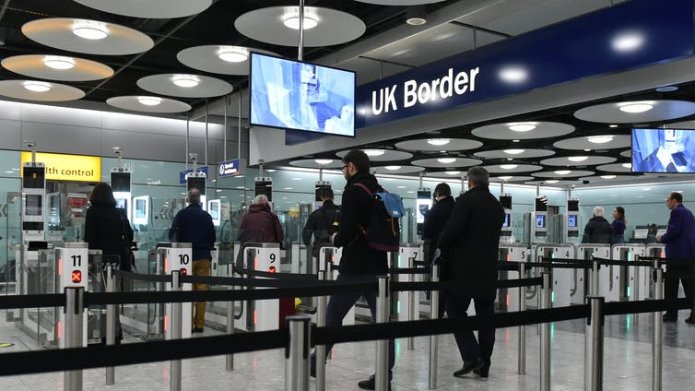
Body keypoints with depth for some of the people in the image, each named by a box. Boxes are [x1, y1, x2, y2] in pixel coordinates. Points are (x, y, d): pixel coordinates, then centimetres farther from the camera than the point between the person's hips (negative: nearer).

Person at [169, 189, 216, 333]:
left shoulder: (182, 214, -4)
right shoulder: (206, 215, 5)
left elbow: (173, 234, -6)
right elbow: (213, 236, 9)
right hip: (204, 256, 2)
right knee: (202, 289, 5)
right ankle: (200, 324, 7)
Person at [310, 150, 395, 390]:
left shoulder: (353, 191, -10)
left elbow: (348, 230, -20)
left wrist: (337, 240, -1)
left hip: (355, 267, -6)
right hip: (379, 265, 7)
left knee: (333, 316, 8)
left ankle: (316, 363, 22)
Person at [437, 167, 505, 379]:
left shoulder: (465, 200, -9)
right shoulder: (497, 206, 12)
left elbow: (452, 230, -16)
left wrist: (440, 246, 1)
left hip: (463, 268, -6)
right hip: (488, 268, 6)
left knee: (456, 310, 5)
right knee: (485, 315, 10)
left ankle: (471, 356, -5)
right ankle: (484, 365, 14)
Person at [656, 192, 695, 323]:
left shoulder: (676, 212, -10)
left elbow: (673, 231, -20)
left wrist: (662, 238, -4)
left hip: (677, 254, -8)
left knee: (671, 286, -1)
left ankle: (671, 314, 2)